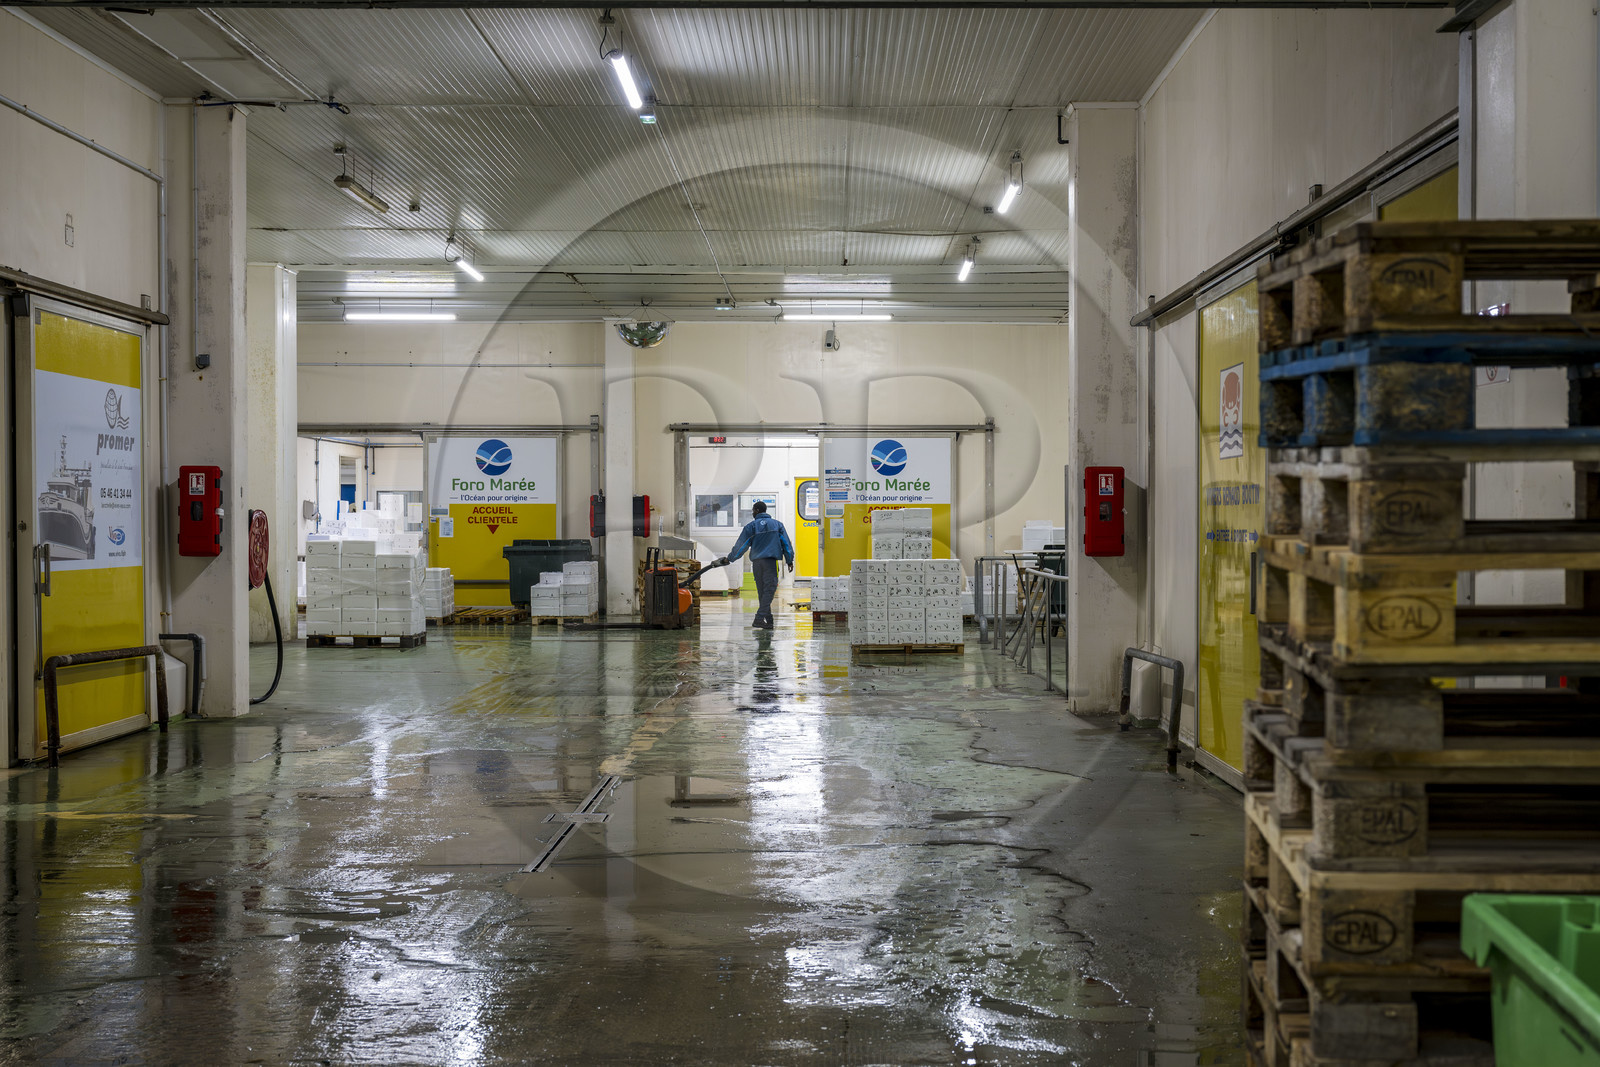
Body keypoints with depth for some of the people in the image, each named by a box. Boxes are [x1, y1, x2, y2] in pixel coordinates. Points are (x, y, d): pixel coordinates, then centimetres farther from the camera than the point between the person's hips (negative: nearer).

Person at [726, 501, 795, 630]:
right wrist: (790, 561, 13)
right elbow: (786, 543, 9)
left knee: (762, 591, 7)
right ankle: (759, 618, -19)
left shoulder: (751, 526, 6)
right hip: (771, 561, -1)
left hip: (756, 562, 1)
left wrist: (730, 558, 17)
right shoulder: (777, 524, 11)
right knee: (769, 590, -6)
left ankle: (768, 621, 7)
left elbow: (741, 545, 6)